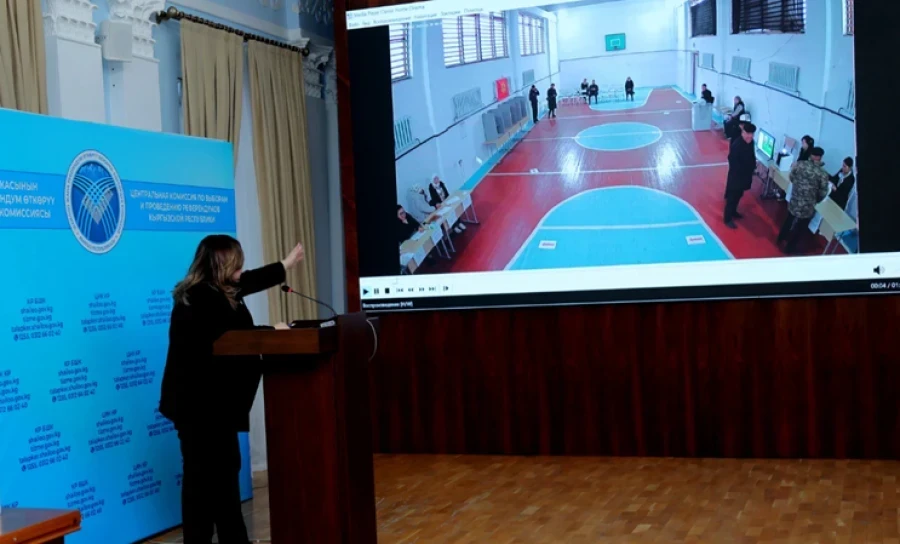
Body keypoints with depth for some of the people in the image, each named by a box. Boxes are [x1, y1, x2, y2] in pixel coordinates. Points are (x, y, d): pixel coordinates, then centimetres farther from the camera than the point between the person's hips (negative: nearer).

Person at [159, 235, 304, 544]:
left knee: (224, 470, 15)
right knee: (204, 475, -6)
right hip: (200, 402, -11)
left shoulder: (215, 292, 10)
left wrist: (286, 265, 35)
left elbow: (250, 281, 25)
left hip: (209, 400, 11)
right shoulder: (203, 299, -20)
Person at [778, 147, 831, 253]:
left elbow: (791, 177, 6)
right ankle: (789, 248, 31)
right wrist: (815, 200, 10)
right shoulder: (823, 174, -17)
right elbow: (823, 193, -11)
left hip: (794, 201, 4)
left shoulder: (801, 164, -9)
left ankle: (781, 239, 51)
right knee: (799, 228, 17)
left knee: (789, 220, 31)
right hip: (807, 207, -4)